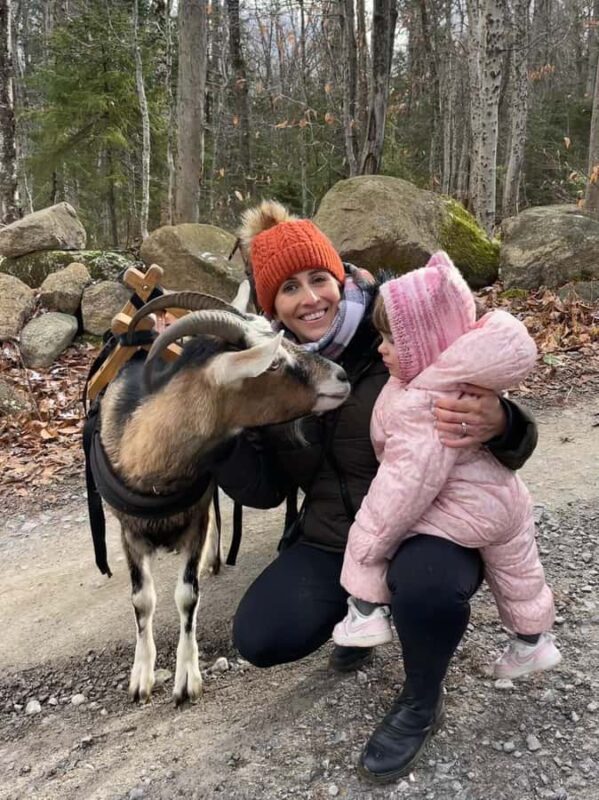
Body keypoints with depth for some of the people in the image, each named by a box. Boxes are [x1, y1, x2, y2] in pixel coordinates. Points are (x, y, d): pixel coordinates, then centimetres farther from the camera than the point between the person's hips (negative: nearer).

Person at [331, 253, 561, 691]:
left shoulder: (423, 406, -32)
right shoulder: (465, 379, -5)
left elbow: (410, 480, -30)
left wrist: (373, 538, -19)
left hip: (465, 511, -9)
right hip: (505, 502, 10)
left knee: (367, 534, -1)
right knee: (518, 574, 29)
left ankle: (366, 613, 9)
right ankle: (533, 642, 50)